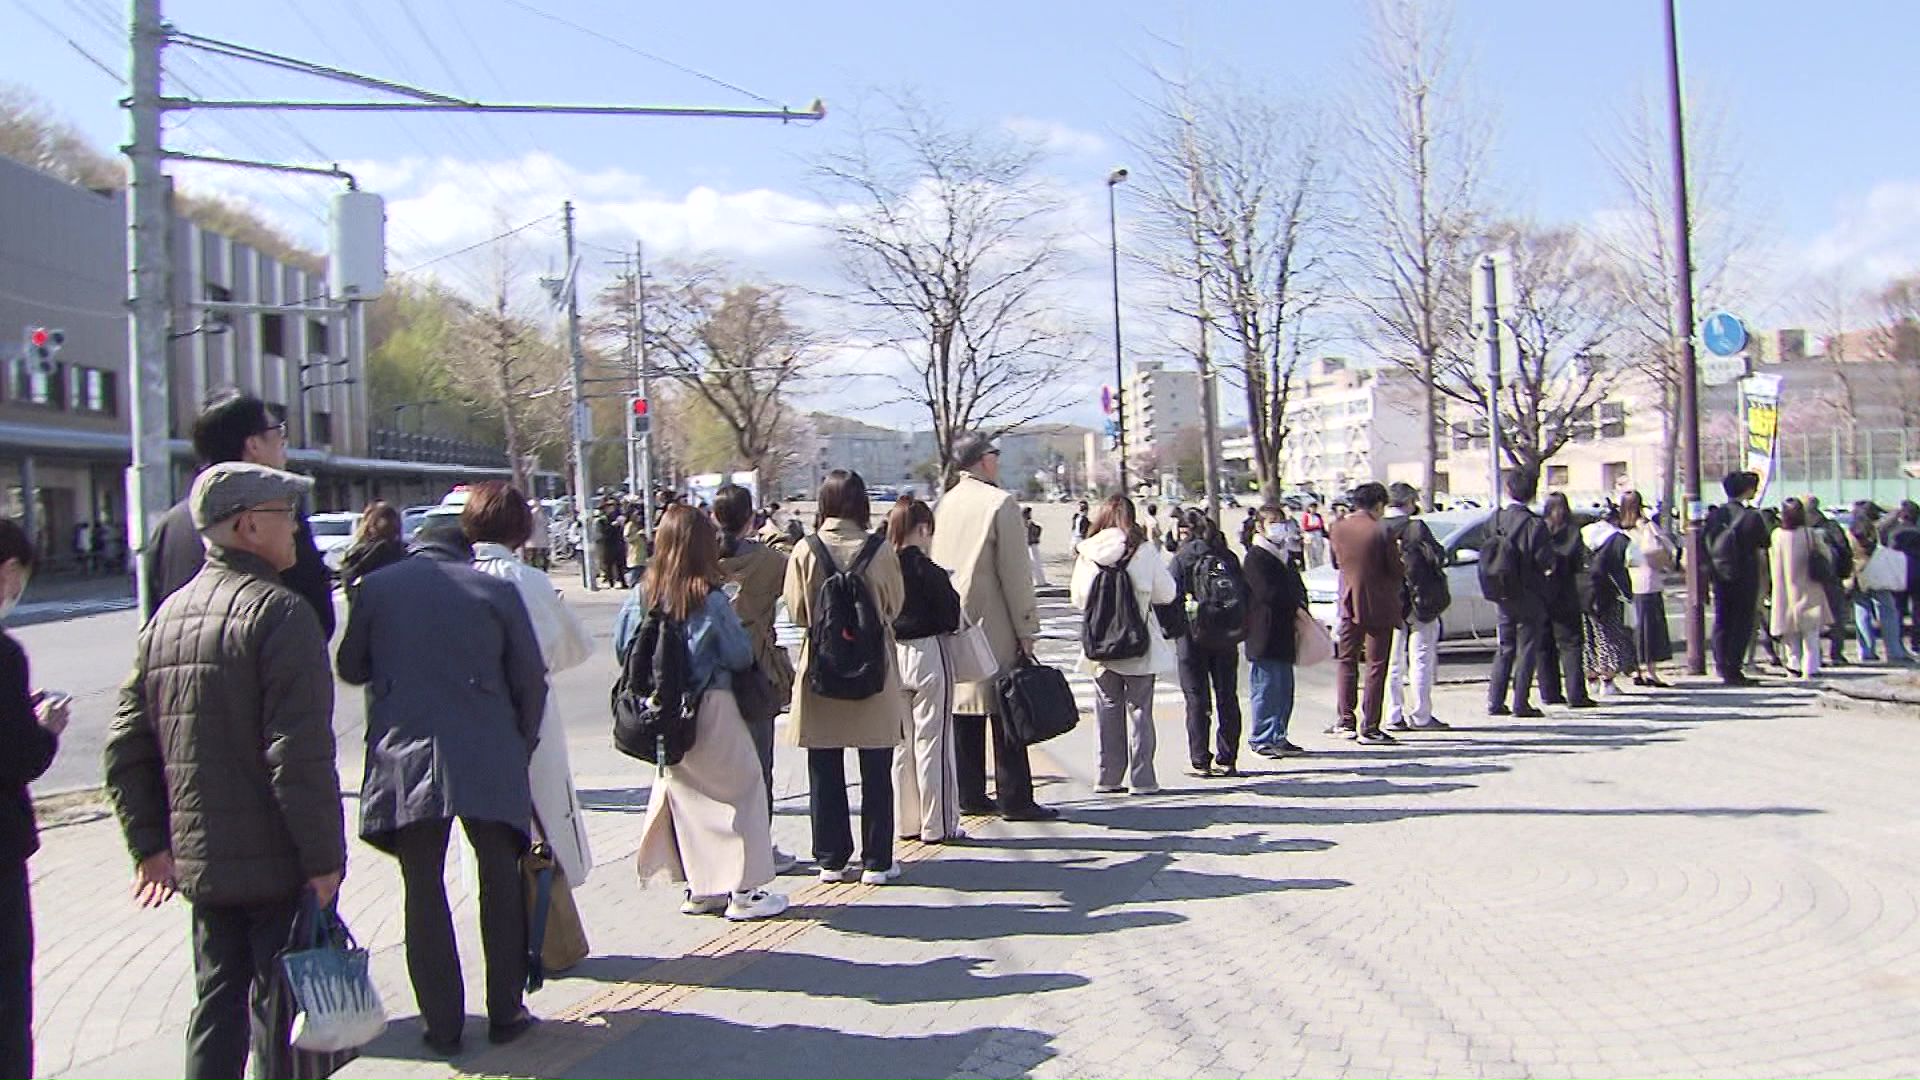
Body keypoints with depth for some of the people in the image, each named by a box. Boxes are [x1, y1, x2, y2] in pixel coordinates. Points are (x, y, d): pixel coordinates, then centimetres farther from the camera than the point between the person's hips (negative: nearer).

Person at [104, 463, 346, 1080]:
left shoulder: (168, 615, 10)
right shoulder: (279, 612, -15)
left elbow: (127, 745, 11)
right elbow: (302, 755, -21)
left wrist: (150, 844, 15)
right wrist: (324, 858, -16)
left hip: (201, 862, 7)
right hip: (279, 866, -7)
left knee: (217, 1003, 17)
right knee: (282, 1008, 3)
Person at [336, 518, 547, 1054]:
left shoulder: (376, 587, 5)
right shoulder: (496, 589, 3)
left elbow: (350, 668, 14)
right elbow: (530, 679, 3)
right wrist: (521, 749, 15)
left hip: (404, 762, 1)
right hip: (488, 760, 0)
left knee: (423, 890, 9)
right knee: (500, 880, 13)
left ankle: (442, 1025, 12)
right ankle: (505, 1013, 18)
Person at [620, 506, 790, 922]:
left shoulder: (643, 592, -3)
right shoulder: (710, 599, -17)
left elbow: (622, 647, 4)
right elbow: (741, 656, -10)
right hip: (711, 709, -6)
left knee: (685, 792, 17)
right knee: (742, 787, 6)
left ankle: (700, 889, 25)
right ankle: (744, 891, 8)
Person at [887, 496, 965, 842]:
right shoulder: (927, 570, -15)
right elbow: (950, 617, -12)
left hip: (891, 656, 6)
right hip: (927, 655, -5)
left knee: (900, 744, 14)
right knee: (932, 742, 3)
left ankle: (905, 822, 20)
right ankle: (937, 825, 8)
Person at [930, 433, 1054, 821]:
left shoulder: (943, 505, 8)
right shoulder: (1000, 504, -11)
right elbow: (1015, 574, -12)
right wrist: (1027, 630, -6)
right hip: (993, 628, -6)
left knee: (964, 715, 10)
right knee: (1005, 714, -1)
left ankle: (970, 796, 14)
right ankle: (1014, 799, 2)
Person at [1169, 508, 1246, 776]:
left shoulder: (1182, 558, -7)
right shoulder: (1229, 557, 4)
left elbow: (1173, 598, -12)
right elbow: (1245, 594, 4)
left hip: (1193, 636, -3)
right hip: (1226, 638, 4)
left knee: (1197, 699, 3)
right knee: (1228, 697, 11)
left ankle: (1200, 761, 3)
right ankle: (1228, 759, 14)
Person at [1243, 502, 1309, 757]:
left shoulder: (1283, 555, 20)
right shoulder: (1256, 557, -8)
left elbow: (1297, 586, 22)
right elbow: (1268, 593, -17)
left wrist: (1300, 607, 3)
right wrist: (1296, 607, -10)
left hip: (1284, 634, 9)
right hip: (1264, 634, -9)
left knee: (1285, 688, 10)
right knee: (1266, 689, -5)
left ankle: (1278, 737, 17)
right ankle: (1261, 739, 1)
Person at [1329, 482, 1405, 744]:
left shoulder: (1338, 529, -1)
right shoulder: (1381, 532, -17)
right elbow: (1397, 570, -11)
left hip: (1349, 603, 4)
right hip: (1378, 606, -4)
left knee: (1347, 661, 17)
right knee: (1376, 666, 2)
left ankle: (1346, 720, 15)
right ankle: (1369, 728, 3)